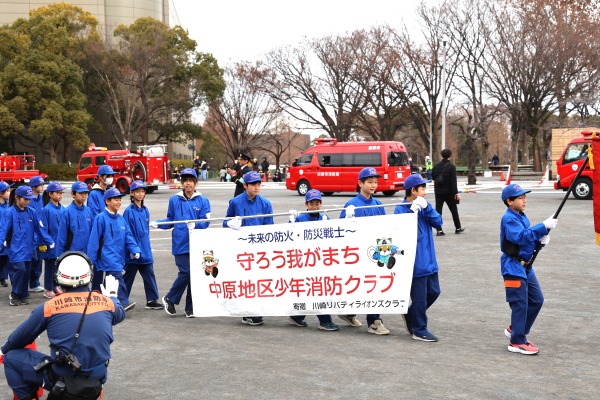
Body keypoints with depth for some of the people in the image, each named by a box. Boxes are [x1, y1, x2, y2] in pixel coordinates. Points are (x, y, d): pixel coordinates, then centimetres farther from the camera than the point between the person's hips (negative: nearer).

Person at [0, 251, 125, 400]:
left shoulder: (49, 307, -10)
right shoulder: (106, 303, -3)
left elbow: (21, 336, 7)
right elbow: (120, 314, 22)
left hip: (62, 381, -4)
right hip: (96, 382, 4)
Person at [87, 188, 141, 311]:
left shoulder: (121, 219, 10)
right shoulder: (101, 218, -8)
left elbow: (128, 236, 8)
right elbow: (94, 240, -8)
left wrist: (135, 250, -8)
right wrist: (91, 260, -9)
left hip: (118, 258, 6)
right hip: (107, 258, -6)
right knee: (117, 276, -21)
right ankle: (123, 303, -25)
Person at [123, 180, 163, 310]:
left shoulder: (145, 210, 9)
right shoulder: (129, 211, -11)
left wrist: (147, 247, 15)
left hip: (145, 250, 6)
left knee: (149, 274, 5)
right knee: (128, 276, 5)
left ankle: (152, 300, 10)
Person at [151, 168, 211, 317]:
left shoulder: (203, 201, 4)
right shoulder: (174, 200, 8)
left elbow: (205, 221, -4)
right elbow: (170, 220, 13)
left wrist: (195, 224, -23)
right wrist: (157, 223, -3)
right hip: (180, 244, -1)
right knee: (185, 273, -10)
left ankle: (190, 308, 18)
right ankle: (169, 299, 14)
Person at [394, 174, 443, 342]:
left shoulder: (423, 206, 9)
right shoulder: (401, 210, -10)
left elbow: (438, 223, 0)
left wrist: (427, 207, -13)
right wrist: (412, 212, -25)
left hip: (429, 260, 7)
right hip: (416, 262, -7)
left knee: (433, 292, 15)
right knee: (419, 296, 1)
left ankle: (411, 315, 33)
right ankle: (419, 330, 15)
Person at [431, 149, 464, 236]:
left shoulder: (436, 167, 3)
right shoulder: (451, 167, -11)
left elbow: (433, 178, 10)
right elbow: (453, 181, -16)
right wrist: (456, 193, -16)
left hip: (438, 192, 3)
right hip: (449, 192, -3)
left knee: (438, 210, 2)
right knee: (454, 210, 12)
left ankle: (439, 230, -4)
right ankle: (458, 228, 24)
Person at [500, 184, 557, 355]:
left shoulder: (522, 217, 12)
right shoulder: (509, 219, -15)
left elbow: (530, 238, 16)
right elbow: (521, 237, -28)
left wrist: (541, 240, -5)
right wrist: (543, 226, -30)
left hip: (526, 266, 9)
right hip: (514, 267, -9)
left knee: (536, 300, 13)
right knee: (520, 304, -5)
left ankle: (515, 330, 27)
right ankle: (517, 342, 7)